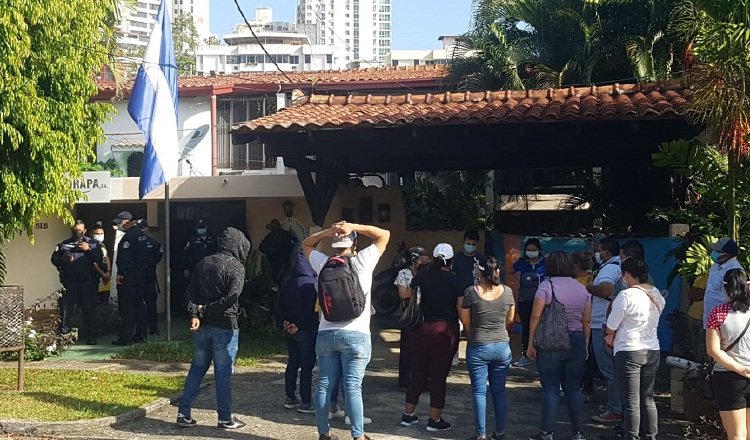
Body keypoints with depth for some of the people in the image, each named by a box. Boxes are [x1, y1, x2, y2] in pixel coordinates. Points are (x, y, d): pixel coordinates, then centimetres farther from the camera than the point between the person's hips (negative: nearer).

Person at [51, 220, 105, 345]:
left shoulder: (93, 243, 9)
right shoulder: (63, 244, 15)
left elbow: (100, 259, -2)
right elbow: (54, 259, 13)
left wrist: (89, 250, -13)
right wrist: (63, 259, -7)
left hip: (87, 282, -1)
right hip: (69, 282, 2)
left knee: (89, 310, 2)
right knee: (66, 309, 0)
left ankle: (91, 338, 8)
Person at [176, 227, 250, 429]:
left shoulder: (203, 263, 10)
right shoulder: (236, 267, -9)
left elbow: (191, 291, 4)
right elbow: (232, 296, -20)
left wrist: (195, 314, -7)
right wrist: (207, 310, -11)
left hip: (202, 325, 6)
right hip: (225, 326, -6)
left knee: (197, 368, 14)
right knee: (223, 372, 1)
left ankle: (184, 413, 14)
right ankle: (225, 418, 8)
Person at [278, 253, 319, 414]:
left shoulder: (287, 284, 5)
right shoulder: (312, 284, -16)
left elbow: (280, 305, 7)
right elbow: (312, 310, -20)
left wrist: (286, 321, 3)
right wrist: (299, 326, -12)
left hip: (290, 331, 7)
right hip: (307, 331, -7)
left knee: (292, 364, 15)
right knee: (307, 366, -2)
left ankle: (290, 398, 21)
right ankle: (305, 402, 1)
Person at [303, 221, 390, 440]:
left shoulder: (323, 263, 4)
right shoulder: (362, 262, -5)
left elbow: (306, 244, 22)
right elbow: (384, 234, 4)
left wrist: (327, 232, 5)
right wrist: (354, 227, -4)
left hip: (326, 334, 3)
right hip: (355, 335, -3)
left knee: (324, 385, 8)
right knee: (353, 387, -4)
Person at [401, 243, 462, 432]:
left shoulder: (420, 278, 1)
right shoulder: (455, 282, -7)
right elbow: (461, 311, -9)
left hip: (422, 329, 3)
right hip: (445, 331, -3)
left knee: (418, 372, 14)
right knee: (439, 374, 5)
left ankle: (408, 415, 21)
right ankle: (435, 420, 11)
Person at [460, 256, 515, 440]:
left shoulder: (471, 292, -11)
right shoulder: (507, 292, -4)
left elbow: (466, 322, -2)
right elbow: (510, 320, 9)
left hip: (478, 347, -2)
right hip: (502, 346, 2)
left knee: (479, 390, 5)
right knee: (499, 390, 12)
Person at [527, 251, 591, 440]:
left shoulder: (546, 286, -7)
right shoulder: (582, 288, 6)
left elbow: (536, 316, -10)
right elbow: (587, 321, 8)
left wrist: (531, 343, -4)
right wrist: (585, 345, 17)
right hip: (577, 342, 4)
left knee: (550, 389, 1)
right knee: (573, 389, 11)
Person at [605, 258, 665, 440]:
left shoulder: (626, 295, -18)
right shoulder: (657, 294, 3)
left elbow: (611, 326, -10)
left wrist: (610, 338, 11)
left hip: (629, 352, -6)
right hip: (653, 351, 7)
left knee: (631, 401, 1)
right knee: (648, 398, 15)